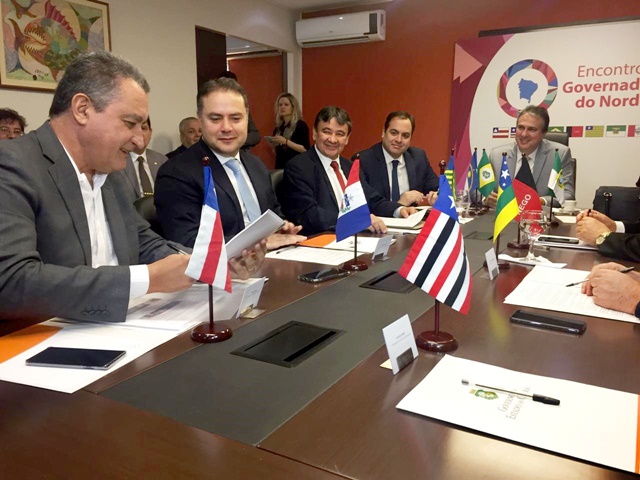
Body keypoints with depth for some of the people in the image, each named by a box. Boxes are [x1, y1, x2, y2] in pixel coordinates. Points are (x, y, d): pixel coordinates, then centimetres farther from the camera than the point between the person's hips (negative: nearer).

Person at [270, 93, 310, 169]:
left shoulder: (301, 125, -6)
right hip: (279, 166, 6)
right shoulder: (278, 127, 13)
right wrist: (273, 143, 3)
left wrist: (286, 142, -19)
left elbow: (305, 150, -14)